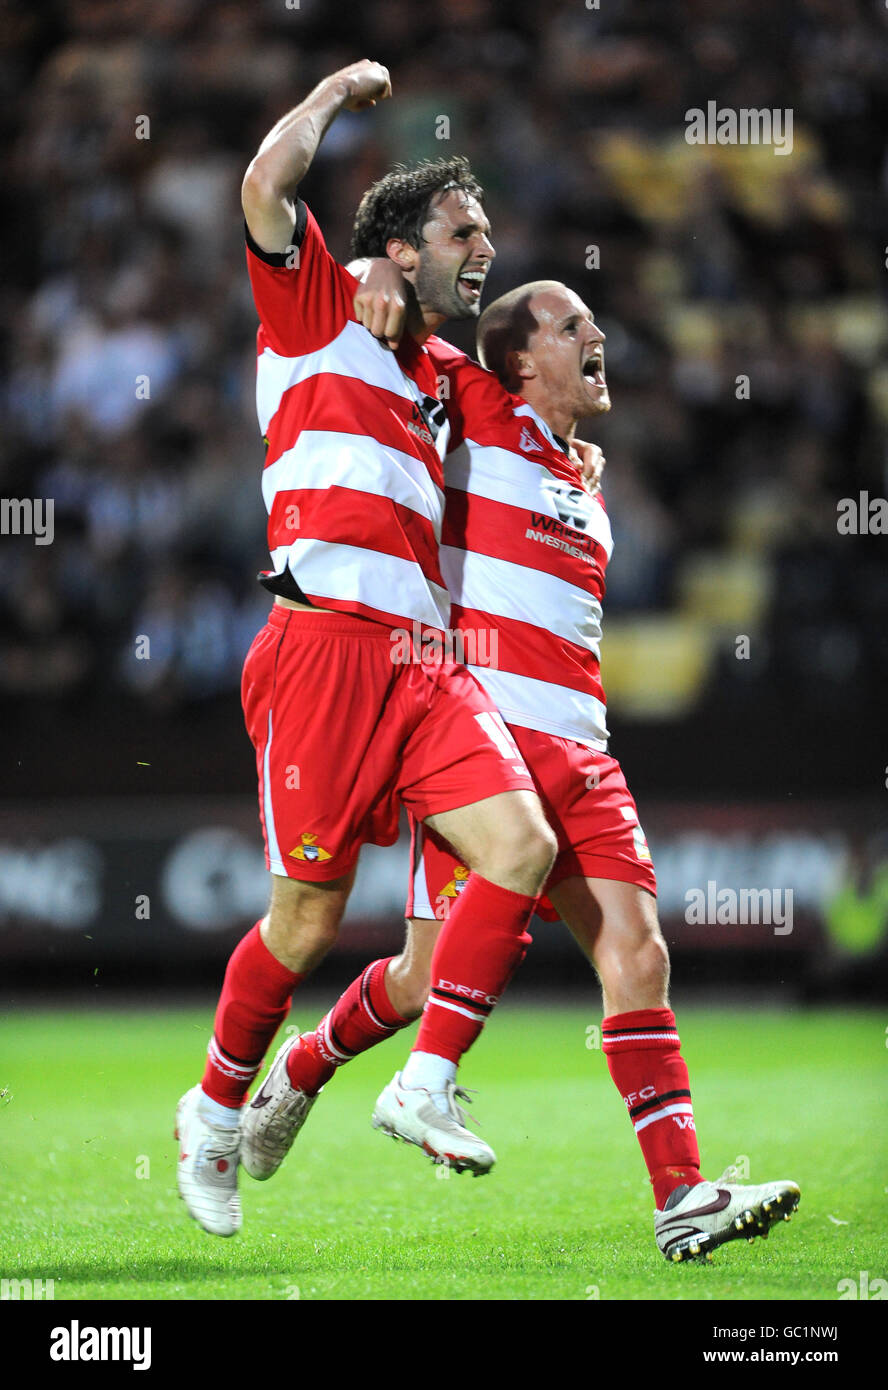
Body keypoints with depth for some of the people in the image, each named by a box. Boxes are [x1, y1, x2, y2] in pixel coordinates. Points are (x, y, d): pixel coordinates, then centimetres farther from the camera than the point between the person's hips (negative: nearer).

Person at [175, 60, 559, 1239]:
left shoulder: (437, 381, 26)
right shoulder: (321, 312, 7)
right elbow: (266, 183, -9)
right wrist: (342, 92, 4)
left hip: (425, 656, 7)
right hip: (328, 642, -7)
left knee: (524, 848, -15)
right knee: (310, 916, -4)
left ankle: (428, 1083, -8)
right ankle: (216, 1108, 18)